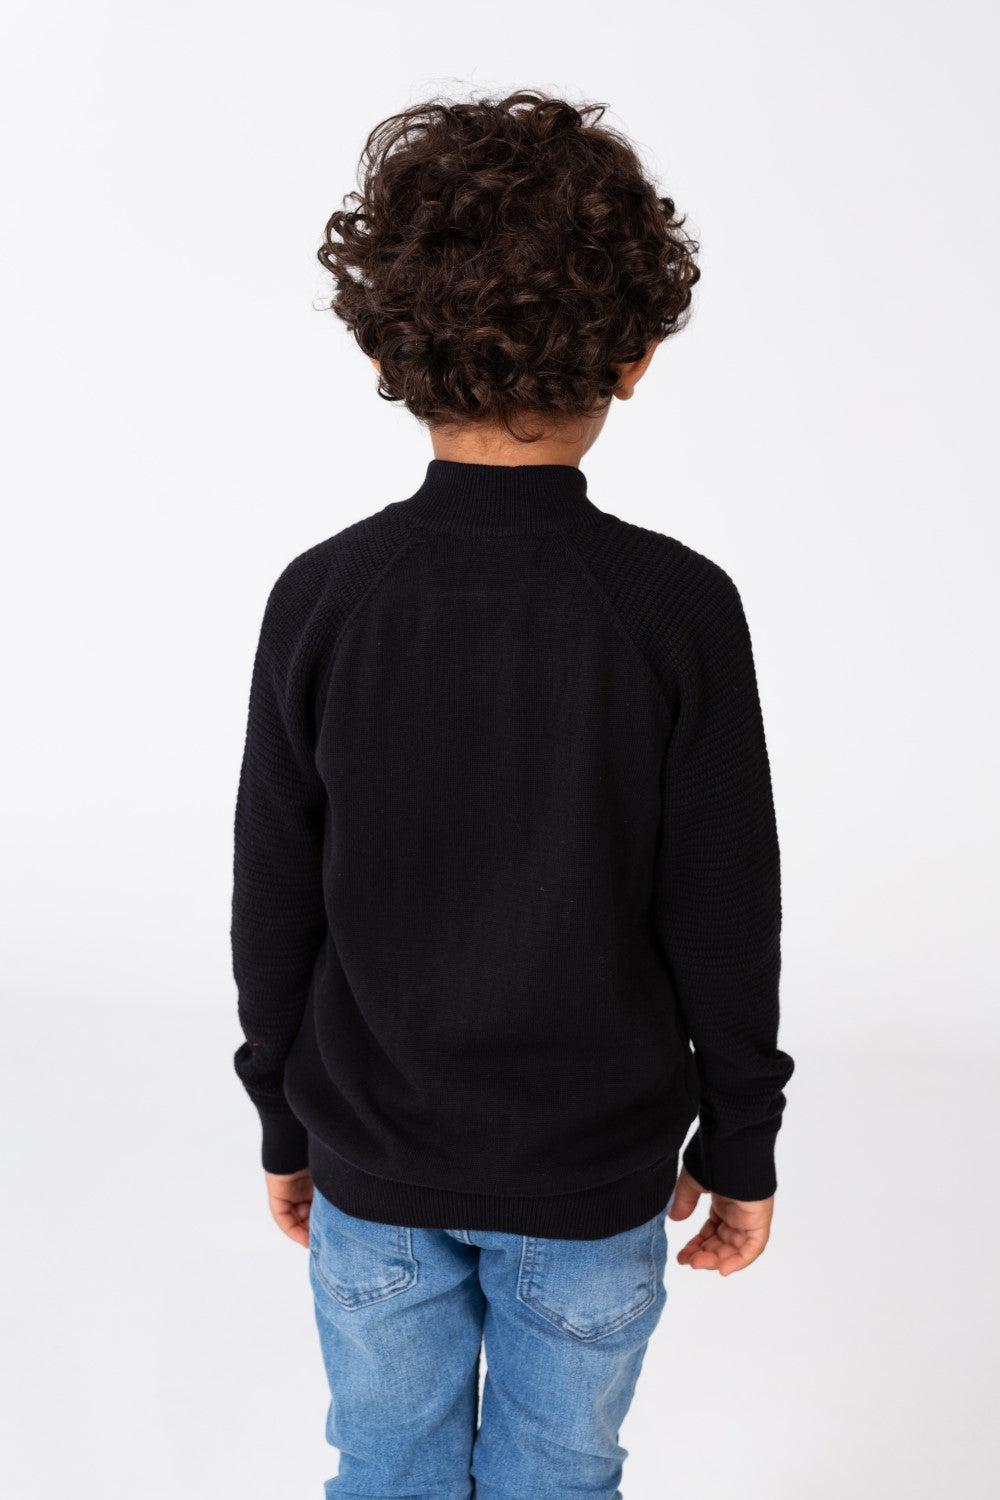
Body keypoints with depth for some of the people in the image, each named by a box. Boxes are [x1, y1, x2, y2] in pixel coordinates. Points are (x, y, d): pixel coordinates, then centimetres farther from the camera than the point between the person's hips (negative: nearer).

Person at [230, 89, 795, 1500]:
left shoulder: (321, 598, -14)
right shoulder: (679, 608, -18)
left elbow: (275, 911, -6)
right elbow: (727, 922, -11)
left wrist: (288, 1126, 10)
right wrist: (740, 1148, 4)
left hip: (375, 1167, 2)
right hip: (592, 1172, -1)